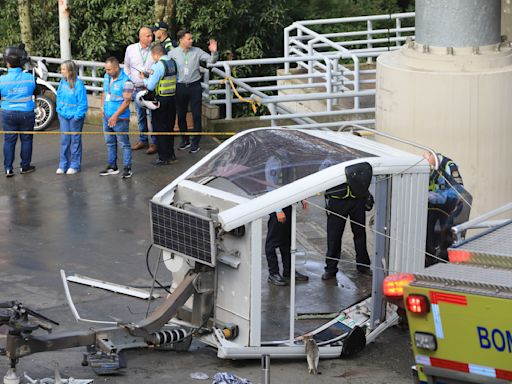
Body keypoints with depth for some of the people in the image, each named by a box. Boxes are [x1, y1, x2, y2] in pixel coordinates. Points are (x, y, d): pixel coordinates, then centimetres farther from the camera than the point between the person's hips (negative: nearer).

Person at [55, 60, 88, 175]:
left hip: (75, 116, -5)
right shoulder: (62, 82, 1)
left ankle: (75, 165, 15)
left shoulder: (78, 84, -17)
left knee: (75, 140, 7)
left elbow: (83, 102, -15)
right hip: (63, 116, 5)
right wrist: (59, 109, 4)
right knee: (64, 140, 9)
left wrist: (77, 115, -17)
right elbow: (59, 96, 15)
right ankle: (63, 165, 17)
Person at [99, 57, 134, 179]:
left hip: (120, 119, -8)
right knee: (110, 143, 16)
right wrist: (102, 107, 7)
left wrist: (115, 116, -21)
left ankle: (127, 168, 6)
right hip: (107, 117, 8)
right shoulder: (107, 77, 7)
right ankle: (112, 166, 27)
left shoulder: (126, 81, -17)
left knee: (124, 144, 0)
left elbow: (127, 101, -19)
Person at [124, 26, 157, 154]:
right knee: (140, 115, 12)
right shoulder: (130, 49, 2)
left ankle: (154, 142, 4)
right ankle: (143, 140, 25)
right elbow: (126, 67, 13)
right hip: (137, 88, 3)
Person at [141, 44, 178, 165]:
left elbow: (150, 86, -18)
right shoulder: (173, 63, 5)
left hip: (161, 100, -7)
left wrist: (144, 79, 4)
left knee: (159, 128, 2)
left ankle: (163, 158, 4)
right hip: (173, 98, 7)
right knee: (169, 127, 18)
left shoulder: (158, 66, -17)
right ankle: (171, 155, 24)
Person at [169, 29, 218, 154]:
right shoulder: (172, 53, -2)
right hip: (180, 87, 1)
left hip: (194, 86, -1)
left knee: (196, 115, -1)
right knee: (181, 115, 10)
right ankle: (185, 140, 26)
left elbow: (211, 60, -3)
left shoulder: (197, 51, -1)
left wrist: (214, 52, -23)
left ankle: (195, 143, 7)